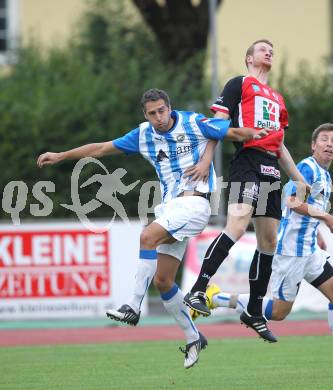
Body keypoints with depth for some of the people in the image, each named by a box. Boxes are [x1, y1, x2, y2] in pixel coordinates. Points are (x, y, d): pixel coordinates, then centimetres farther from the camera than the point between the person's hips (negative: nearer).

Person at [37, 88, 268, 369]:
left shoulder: (195, 124, -5)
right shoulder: (143, 135, 9)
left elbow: (233, 132, 0)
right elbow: (102, 148, 16)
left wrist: (252, 134, -19)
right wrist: (61, 156, 17)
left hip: (193, 202, -7)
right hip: (170, 206, 7)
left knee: (148, 237, -29)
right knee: (162, 280, 1)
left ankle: (134, 307, -29)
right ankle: (193, 338, 14)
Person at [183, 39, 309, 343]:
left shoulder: (278, 99, 28)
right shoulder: (239, 85, 8)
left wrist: (299, 179, 27)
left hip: (271, 169, 8)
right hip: (247, 161, -8)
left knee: (269, 241, 6)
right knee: (238, 225, -28)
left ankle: (254, 312, 15)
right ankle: (197, 292, -32)